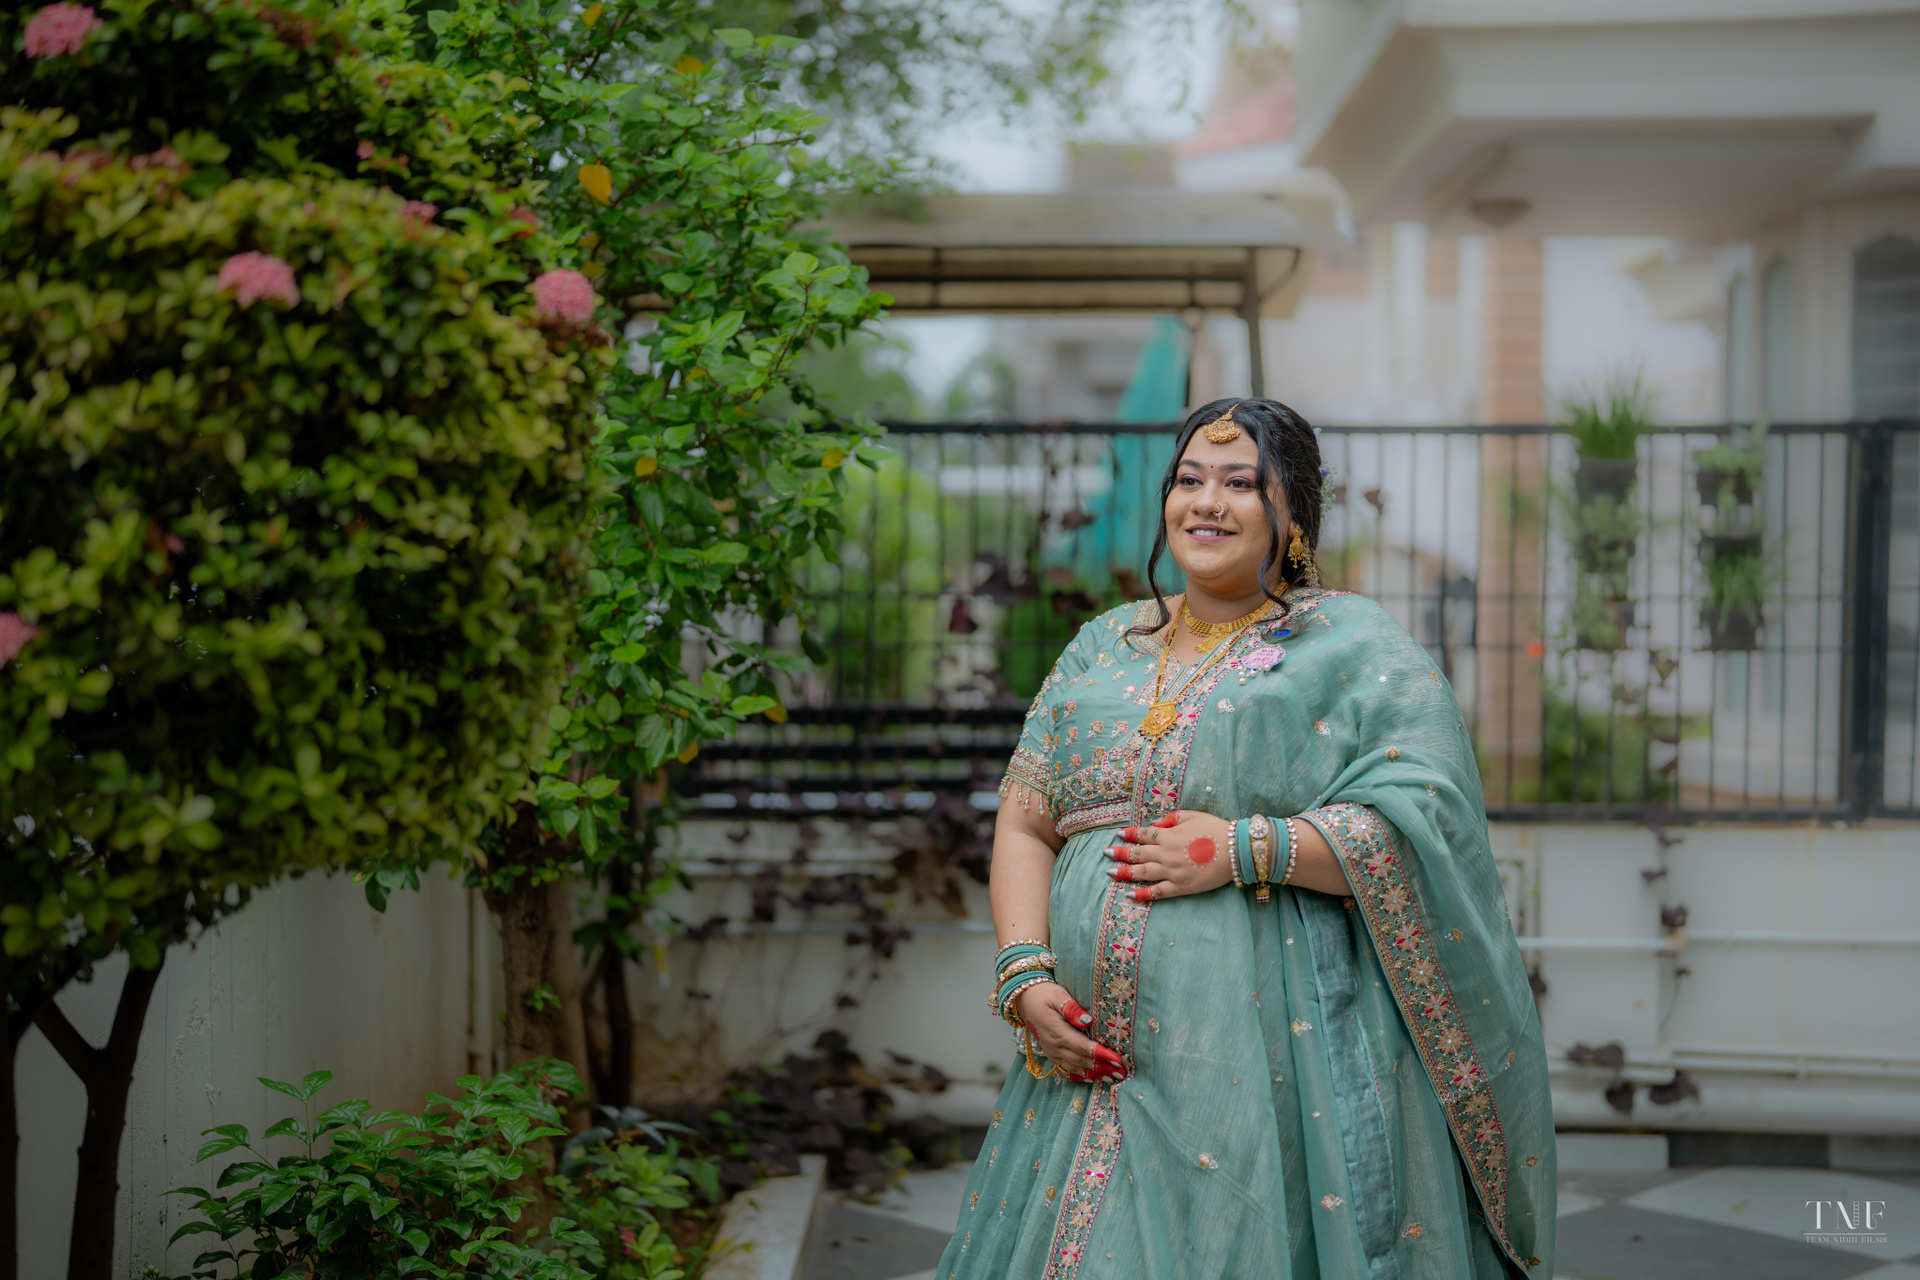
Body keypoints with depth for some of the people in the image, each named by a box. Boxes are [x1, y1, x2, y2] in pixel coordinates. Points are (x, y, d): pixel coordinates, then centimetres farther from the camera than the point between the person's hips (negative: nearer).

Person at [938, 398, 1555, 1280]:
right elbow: (1023, 822, 13)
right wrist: (1023, 978, -3)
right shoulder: (1103, 648, 18)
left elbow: (1425, 826, -10)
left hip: (1277, 1066, -4)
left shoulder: (1357, 649, 2)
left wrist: (1246, 850, -17)